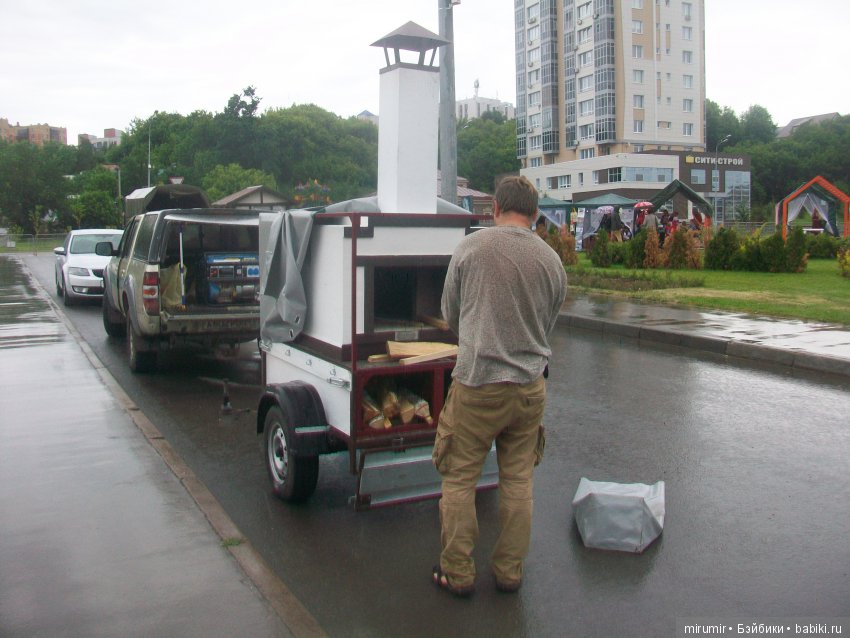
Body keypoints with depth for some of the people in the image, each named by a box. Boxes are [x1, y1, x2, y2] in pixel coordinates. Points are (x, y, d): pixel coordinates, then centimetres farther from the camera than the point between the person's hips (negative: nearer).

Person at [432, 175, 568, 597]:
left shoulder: (470, 247, -6)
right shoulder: (552, 260, 3)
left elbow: (450, 315, 5)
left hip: (477, 383, -3)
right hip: (530, 385, 4)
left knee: (460, 479, 8)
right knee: (518, 482, 13)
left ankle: (457, 573, 18)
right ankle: (509, 571, 25)